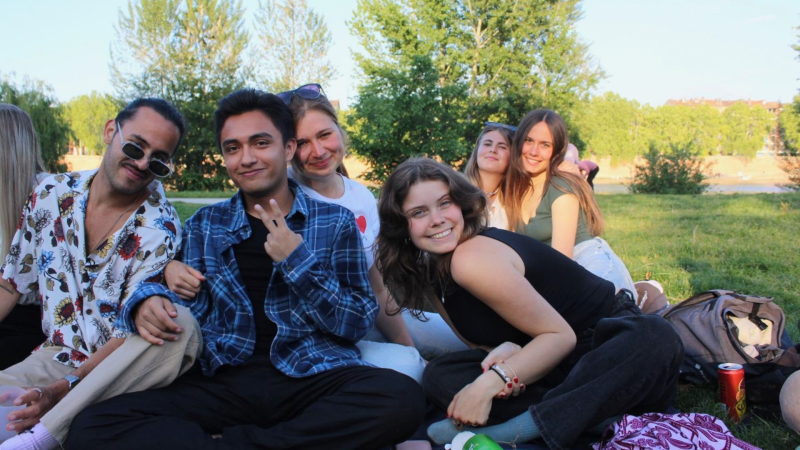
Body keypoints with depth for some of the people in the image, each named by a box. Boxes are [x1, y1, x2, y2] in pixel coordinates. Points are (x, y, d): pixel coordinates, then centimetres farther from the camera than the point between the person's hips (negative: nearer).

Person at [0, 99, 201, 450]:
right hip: (56, 358, 1)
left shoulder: (159, 229, -13)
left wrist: (65, 388, -26)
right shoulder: (51, 193, 2)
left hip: (123, 369, -1)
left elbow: (132, 331, -14)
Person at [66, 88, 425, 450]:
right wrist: (150, 302, -15)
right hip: (224, 380, 2)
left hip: (312, 377, -1)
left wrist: (298, 261, -11)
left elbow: (357, 323, 2)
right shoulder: (204, 225, 15)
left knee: (403, 396, -33)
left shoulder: (335, 222, 7)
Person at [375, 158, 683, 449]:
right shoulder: (430, 273, 2)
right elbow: (482, 340, 6)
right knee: (440, 376, -18)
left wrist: (489, 383, -31)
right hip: (551, 362, 6)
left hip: (603, 344, -6)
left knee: (655, 338, -39)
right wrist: (505, 351, -19)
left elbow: (561, 335, -19)